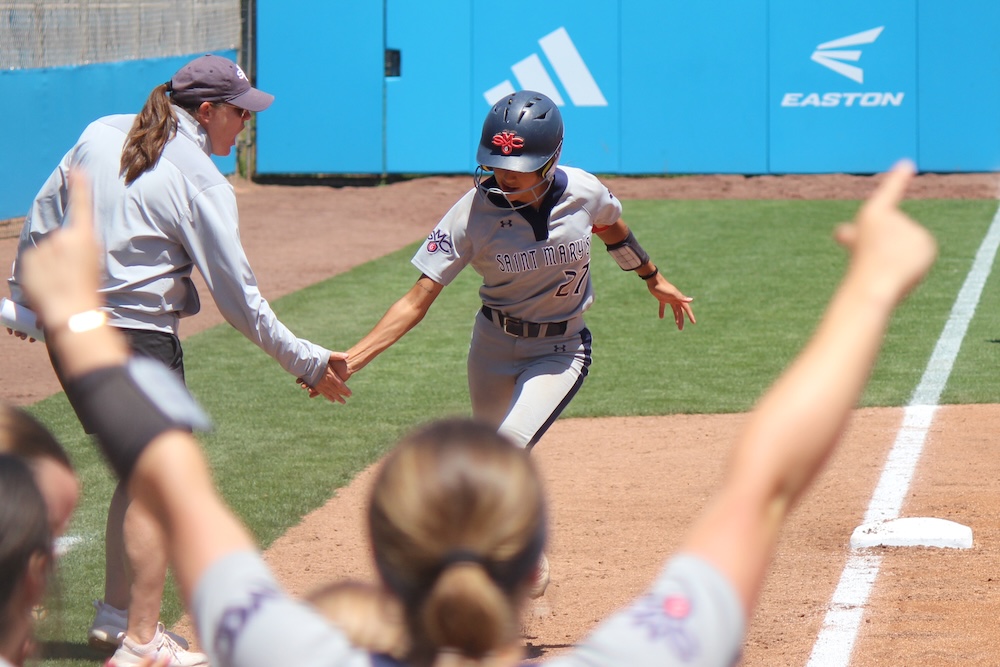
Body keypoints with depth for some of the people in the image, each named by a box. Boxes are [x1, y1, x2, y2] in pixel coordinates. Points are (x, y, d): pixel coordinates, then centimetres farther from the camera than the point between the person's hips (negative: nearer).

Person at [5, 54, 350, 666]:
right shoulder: (202, 181, -12)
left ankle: (115, 616, 26)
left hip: (66, 328, 8)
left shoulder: (100, 135, 7)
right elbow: (238, 297, -13)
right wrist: (307, 361, -7)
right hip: (137, 338, -8)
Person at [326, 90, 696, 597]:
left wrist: (654, 280, 24)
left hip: (561, 349, -1)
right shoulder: (472, 213, -23)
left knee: (512, 440, -25)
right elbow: (418, 300, -24)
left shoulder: (584, 193, -18)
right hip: (494, 345, 1)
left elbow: (613, 231, 8)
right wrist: (351, 359, -36)